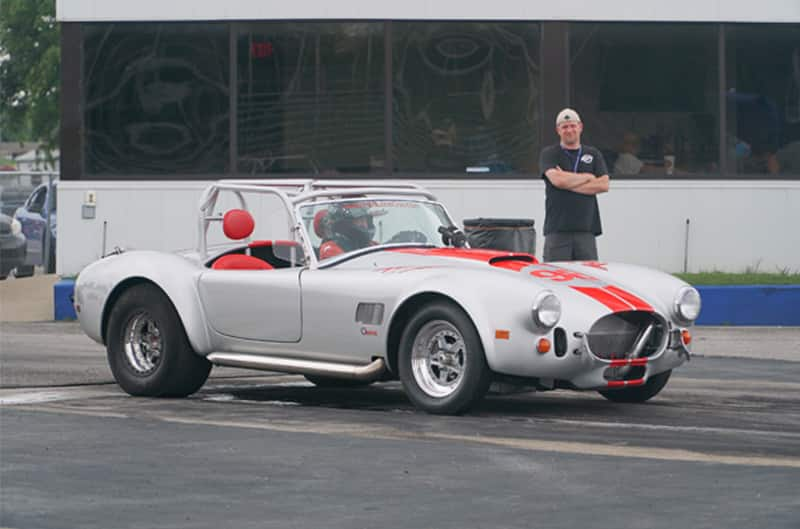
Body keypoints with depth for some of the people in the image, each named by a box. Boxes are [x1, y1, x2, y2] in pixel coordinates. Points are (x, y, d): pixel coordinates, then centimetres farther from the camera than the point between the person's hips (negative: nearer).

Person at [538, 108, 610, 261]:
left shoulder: (593, 155, 15)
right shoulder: (549, 154, 7)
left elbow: (603, 185, 2)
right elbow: (557, 179, -11)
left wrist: (569, 184, -5)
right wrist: (587, 177, 1)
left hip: (586, 228, 2)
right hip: (557, 230, -2)